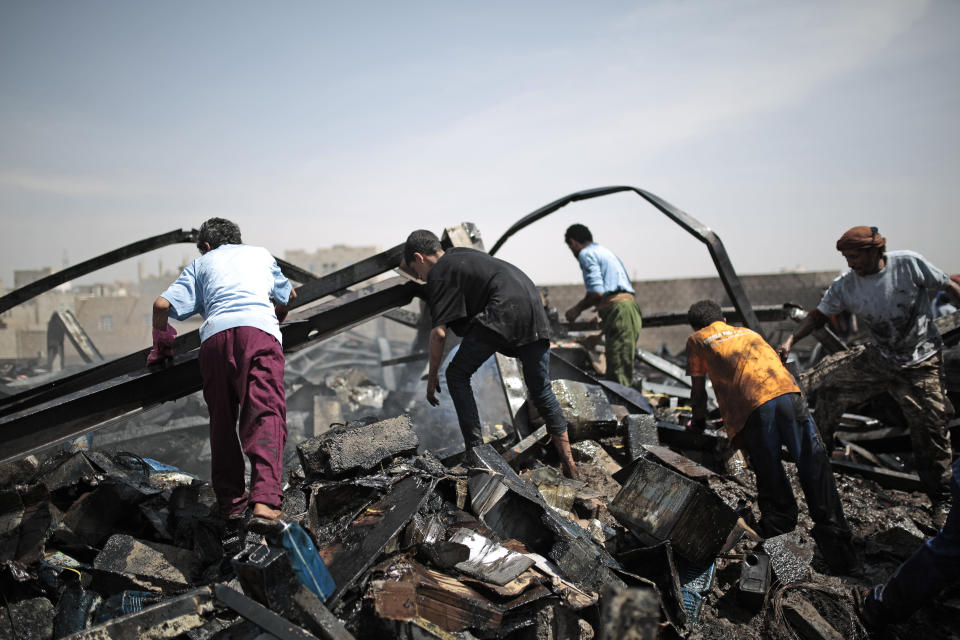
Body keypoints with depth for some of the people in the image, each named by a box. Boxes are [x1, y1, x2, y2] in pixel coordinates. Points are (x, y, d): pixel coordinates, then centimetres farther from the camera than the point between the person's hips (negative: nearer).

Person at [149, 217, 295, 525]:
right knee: (266, 414, -11)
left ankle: (231, 502, 12)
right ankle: (265, 497, -28)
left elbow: (162, 304, 16)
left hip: (216, 334, 1)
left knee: (222, 420, 12)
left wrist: (161, 346, 30)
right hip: (260, 329, 0)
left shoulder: (201, 263, 29)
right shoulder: (261, 253, 34)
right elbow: (288, 296, 47)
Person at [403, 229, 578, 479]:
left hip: (502, 312, -8)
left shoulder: (438, 273, 5)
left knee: (457, 375, 7)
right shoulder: (461, 253, 28)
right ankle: (569, 466, 16)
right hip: (534, 307, 8)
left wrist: (432, 377, 7)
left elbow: (439, 333, -2)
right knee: (541, 391, 14)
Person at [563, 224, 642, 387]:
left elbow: (597, 292, -13)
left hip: (618, 311, -9)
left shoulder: (586, 254, -2)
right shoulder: (605, 251, 27)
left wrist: (577, 309, 3)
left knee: (618, 375, -11)